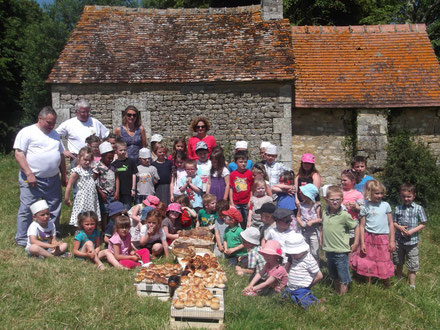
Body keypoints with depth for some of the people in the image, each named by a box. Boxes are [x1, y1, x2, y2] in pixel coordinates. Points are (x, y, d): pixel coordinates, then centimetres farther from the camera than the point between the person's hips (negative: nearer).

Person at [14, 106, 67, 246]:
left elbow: (61, 155, 21)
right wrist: (29, 174, -18)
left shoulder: (55, 134, 16)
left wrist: (64, 175, 18)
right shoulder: (27, 132, -5)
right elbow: (19, 154, -12)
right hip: (32, 179, -6)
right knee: (26, 209, -2)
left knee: (54, 209, 11)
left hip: (53, 180, 6)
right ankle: (22, 240, 9)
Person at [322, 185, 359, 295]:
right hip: (328, 251, 6)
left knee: (343, 279, 4)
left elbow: (356, 227, -3)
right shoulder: (325, 212, 0)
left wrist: (356, 243, -3)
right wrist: (323, 241, 14)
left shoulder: (344, 215, -15)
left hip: (341, 252, -6)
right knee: (334, 277, 21)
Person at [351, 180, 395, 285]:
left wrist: (392, 241, 1)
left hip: (382, 238, 0)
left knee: (384, 263, 5)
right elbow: (362, 226, 1)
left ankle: (387, 286, 23)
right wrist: (362, 243, -3)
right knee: (368, 263, 9)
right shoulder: (365, 207, -2)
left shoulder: (385, 205, -1)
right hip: (368, 238, 0)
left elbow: (391, 224, 4)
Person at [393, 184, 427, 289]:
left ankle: (412, 285, 20)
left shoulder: (418, 208, -7)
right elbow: (394, 222, 7)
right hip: (399, 240, 3)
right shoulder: (398, 209, 0)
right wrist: (399, 227, -14)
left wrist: (413, 230, -16)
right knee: (399, 262, 19)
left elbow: (423, 224, -4)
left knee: (412, 265, 5)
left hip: (412, 241, -3)